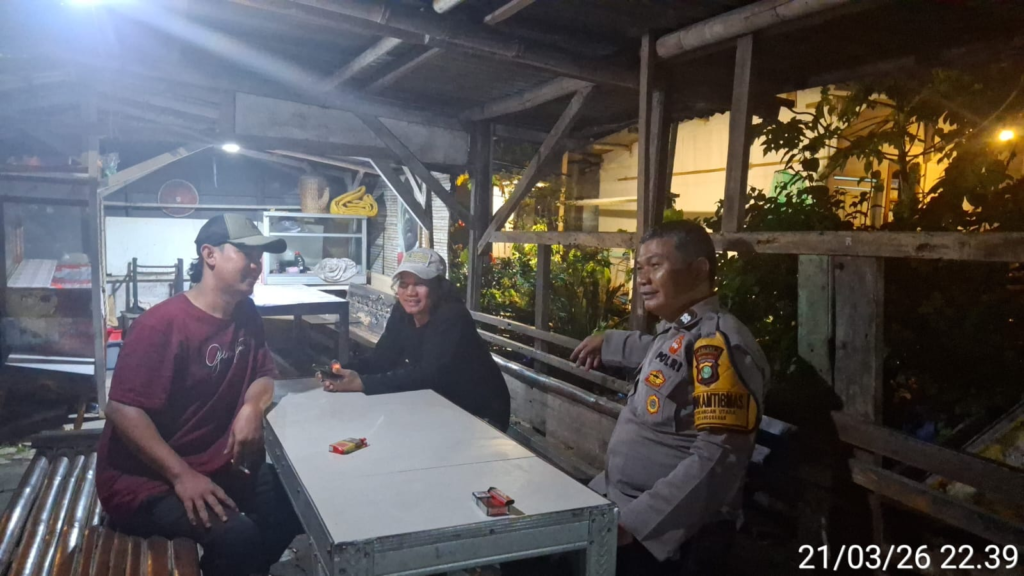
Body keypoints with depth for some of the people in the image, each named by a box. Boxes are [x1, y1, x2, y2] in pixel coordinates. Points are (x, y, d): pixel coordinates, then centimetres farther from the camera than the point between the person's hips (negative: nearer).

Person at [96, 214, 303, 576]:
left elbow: (263, 374, 9)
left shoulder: (244, 314, 2)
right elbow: (122, 410, -23)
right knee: (237, 536, -29)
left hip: (214, 464, 8)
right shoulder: (162, 324, -21)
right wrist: (182, 476, -27)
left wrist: (252, 407, -14)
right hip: (145, 478, -8)